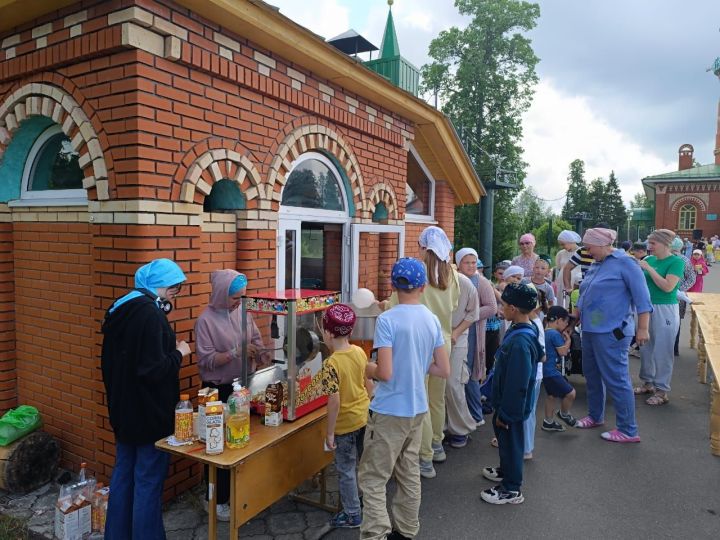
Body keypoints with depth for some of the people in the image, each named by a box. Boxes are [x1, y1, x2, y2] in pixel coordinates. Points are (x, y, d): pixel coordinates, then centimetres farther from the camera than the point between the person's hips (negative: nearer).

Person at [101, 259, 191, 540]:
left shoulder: (121, 308, 6)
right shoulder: (149, 313, -23)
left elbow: (112, 359, 14)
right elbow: (153, 369, -26)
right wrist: (178, 353, -11)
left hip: (123, 408, 9)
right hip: (149, 411, -9)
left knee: (123, 472, 20)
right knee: (149, 479, 5)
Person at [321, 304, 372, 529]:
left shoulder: (331, 364, -25)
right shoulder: (360, 352, -5)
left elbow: (335, 402, -24)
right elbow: (369, 384, 5)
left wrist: (330, 433, -15)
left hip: (346, 423, -7)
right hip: (364, 416, 7)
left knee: (346, 470, 12)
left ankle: (352, 515, 26)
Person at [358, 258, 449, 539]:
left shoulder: (387, 320, -18)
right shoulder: (433, 320, 1)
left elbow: (385, 373, -21)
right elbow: (444, 370, 3)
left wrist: (367, 368, -1)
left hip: (389, 411, -6)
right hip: (417, 410, 7)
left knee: (373, 478, 4)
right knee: (409, 474, 20)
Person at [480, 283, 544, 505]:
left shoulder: (520, 341, -32)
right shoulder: (523, 330, 0)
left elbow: (517, 383, -29)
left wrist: (505, 413, -20)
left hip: (512, 405, -9)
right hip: (507, 402, 9)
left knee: (510, 440, 7)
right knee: (504, 437, 26)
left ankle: (511, 490, 25)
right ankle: (506, 471, 47)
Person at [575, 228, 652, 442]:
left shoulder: (624, 263, -10)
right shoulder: (595, 265, 14)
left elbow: (642, 297, -13)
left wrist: (642, 329, -17)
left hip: (611, 332, -9)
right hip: (590, 330, 9)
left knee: (616, 380, -4)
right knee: (592, 375, 18)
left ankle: (628, 431, 7)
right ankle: (595, 416, 34)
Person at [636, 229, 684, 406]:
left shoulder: (676, 261, -10)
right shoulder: (649, 259, 7)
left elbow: (668, 287, -20)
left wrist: (648, 269, -19)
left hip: (665, 310, -6)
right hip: (646, 308, 6)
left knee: (662, 351, 0)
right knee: (645, 348, 13)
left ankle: (661, 391, 10)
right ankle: (647, 382, 27)